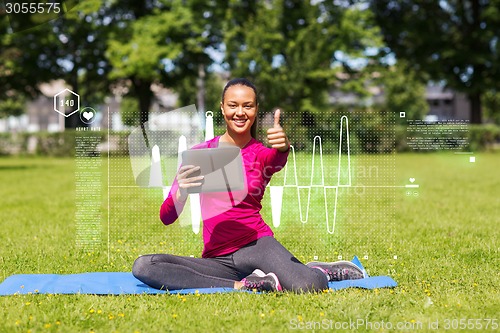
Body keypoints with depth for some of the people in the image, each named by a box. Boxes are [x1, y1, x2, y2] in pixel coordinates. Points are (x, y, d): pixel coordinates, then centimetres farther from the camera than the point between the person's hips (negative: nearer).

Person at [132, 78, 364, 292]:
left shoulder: (262, 154, 6)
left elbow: (277, 160, -23)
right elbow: (166, 217, 0)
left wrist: (283, 148, -47)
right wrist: (181, 193, -23)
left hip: (256, 246, -2)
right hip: (216, 259, 2)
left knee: (308, 286, -33)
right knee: (143, 266, -23)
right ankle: (240, 285, -22)